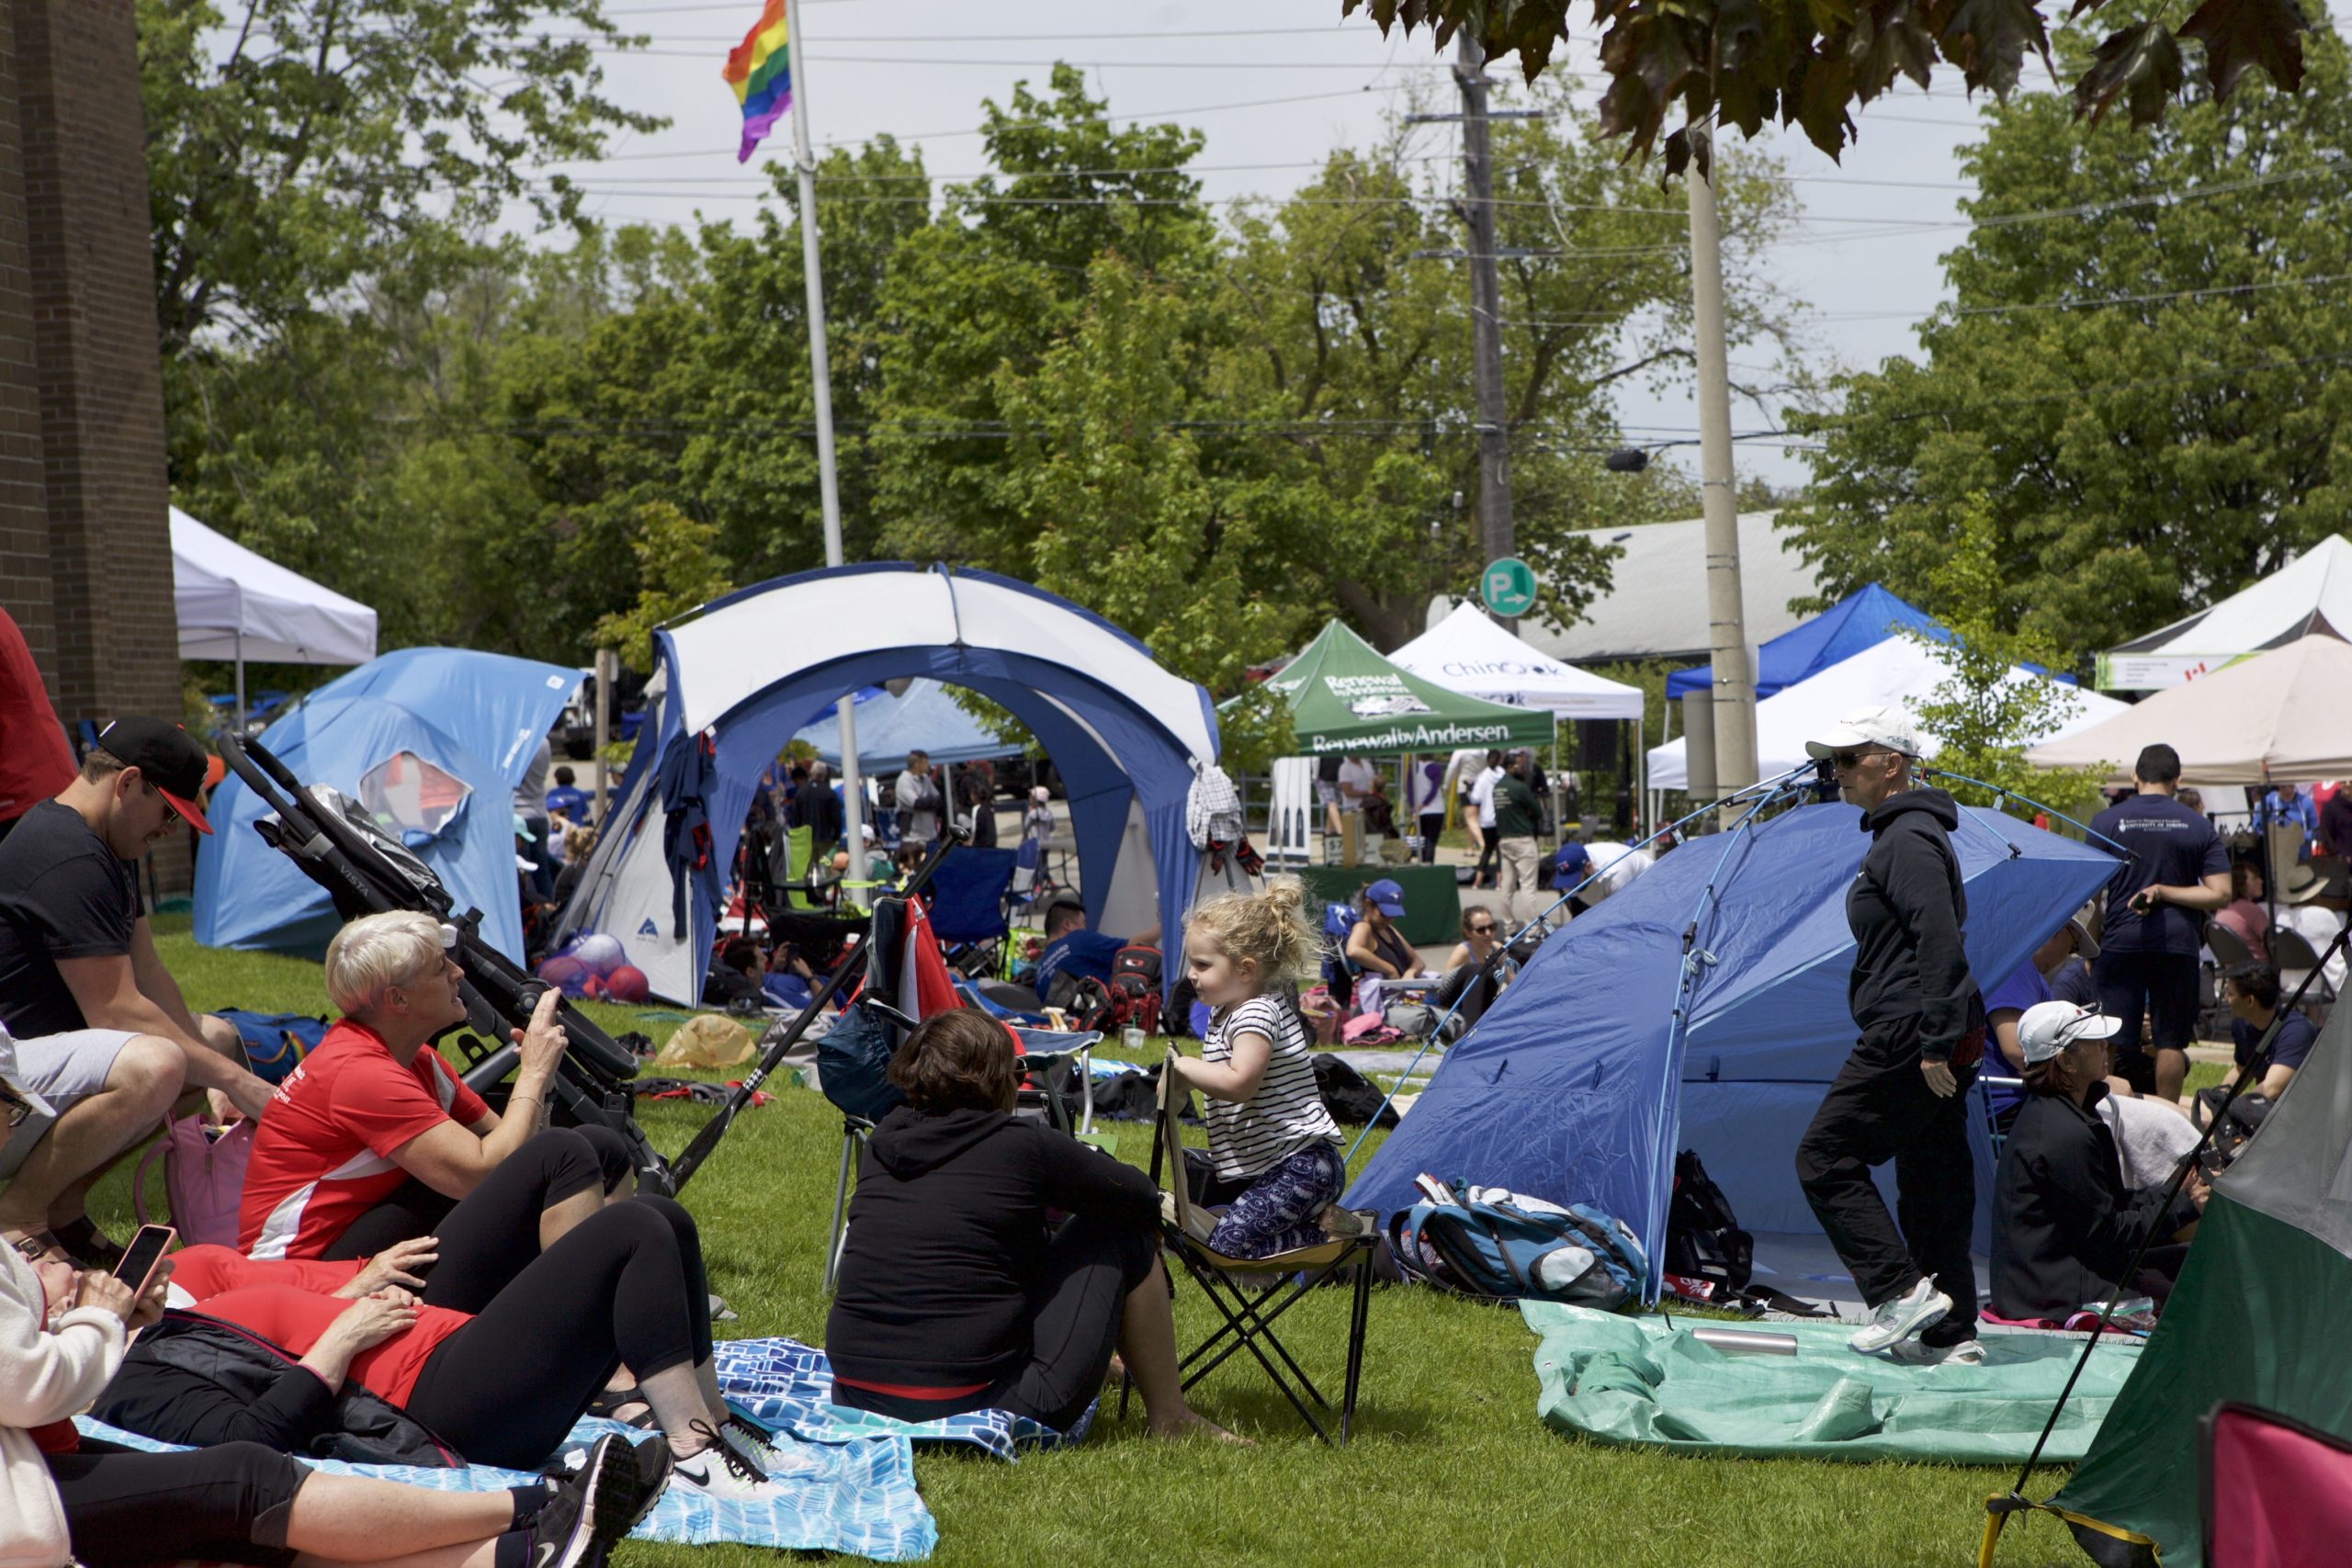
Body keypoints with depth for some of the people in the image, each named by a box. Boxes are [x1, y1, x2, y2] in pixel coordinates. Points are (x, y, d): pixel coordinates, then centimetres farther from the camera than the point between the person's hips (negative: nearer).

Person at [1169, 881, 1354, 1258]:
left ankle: (1326, 1230, -7)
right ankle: (1316, 1215, 13)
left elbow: (1238, 1082, -33)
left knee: (1227, 1242, -21)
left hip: (1301, 1165, -11)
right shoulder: (1223, 1012, 13)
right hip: (1258, 1167, 11)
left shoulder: (1256, 1014, -18)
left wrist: (1182, 1066, -21)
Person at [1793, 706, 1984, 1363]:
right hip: (1928, 1037, 11)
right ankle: (1952, 1332, 12)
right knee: (1932, 1179, 11)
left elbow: (1941, 944, -22)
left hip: (1907, 1035, -11)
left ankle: (1901, 1290, -8)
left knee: (1825, 1155, -7)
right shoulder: (1896, 833, 20)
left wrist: (1934, 1042, -24)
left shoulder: (1908, 840, -13)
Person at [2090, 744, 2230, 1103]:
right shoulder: (2199, 827, 3)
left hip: (2119, 941, -1)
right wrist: (2165, 892, -1)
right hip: (2177, 942, 1)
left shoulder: (2105, 822, 0)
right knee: (2170, 1040, 6)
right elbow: (2220, 894, -3)